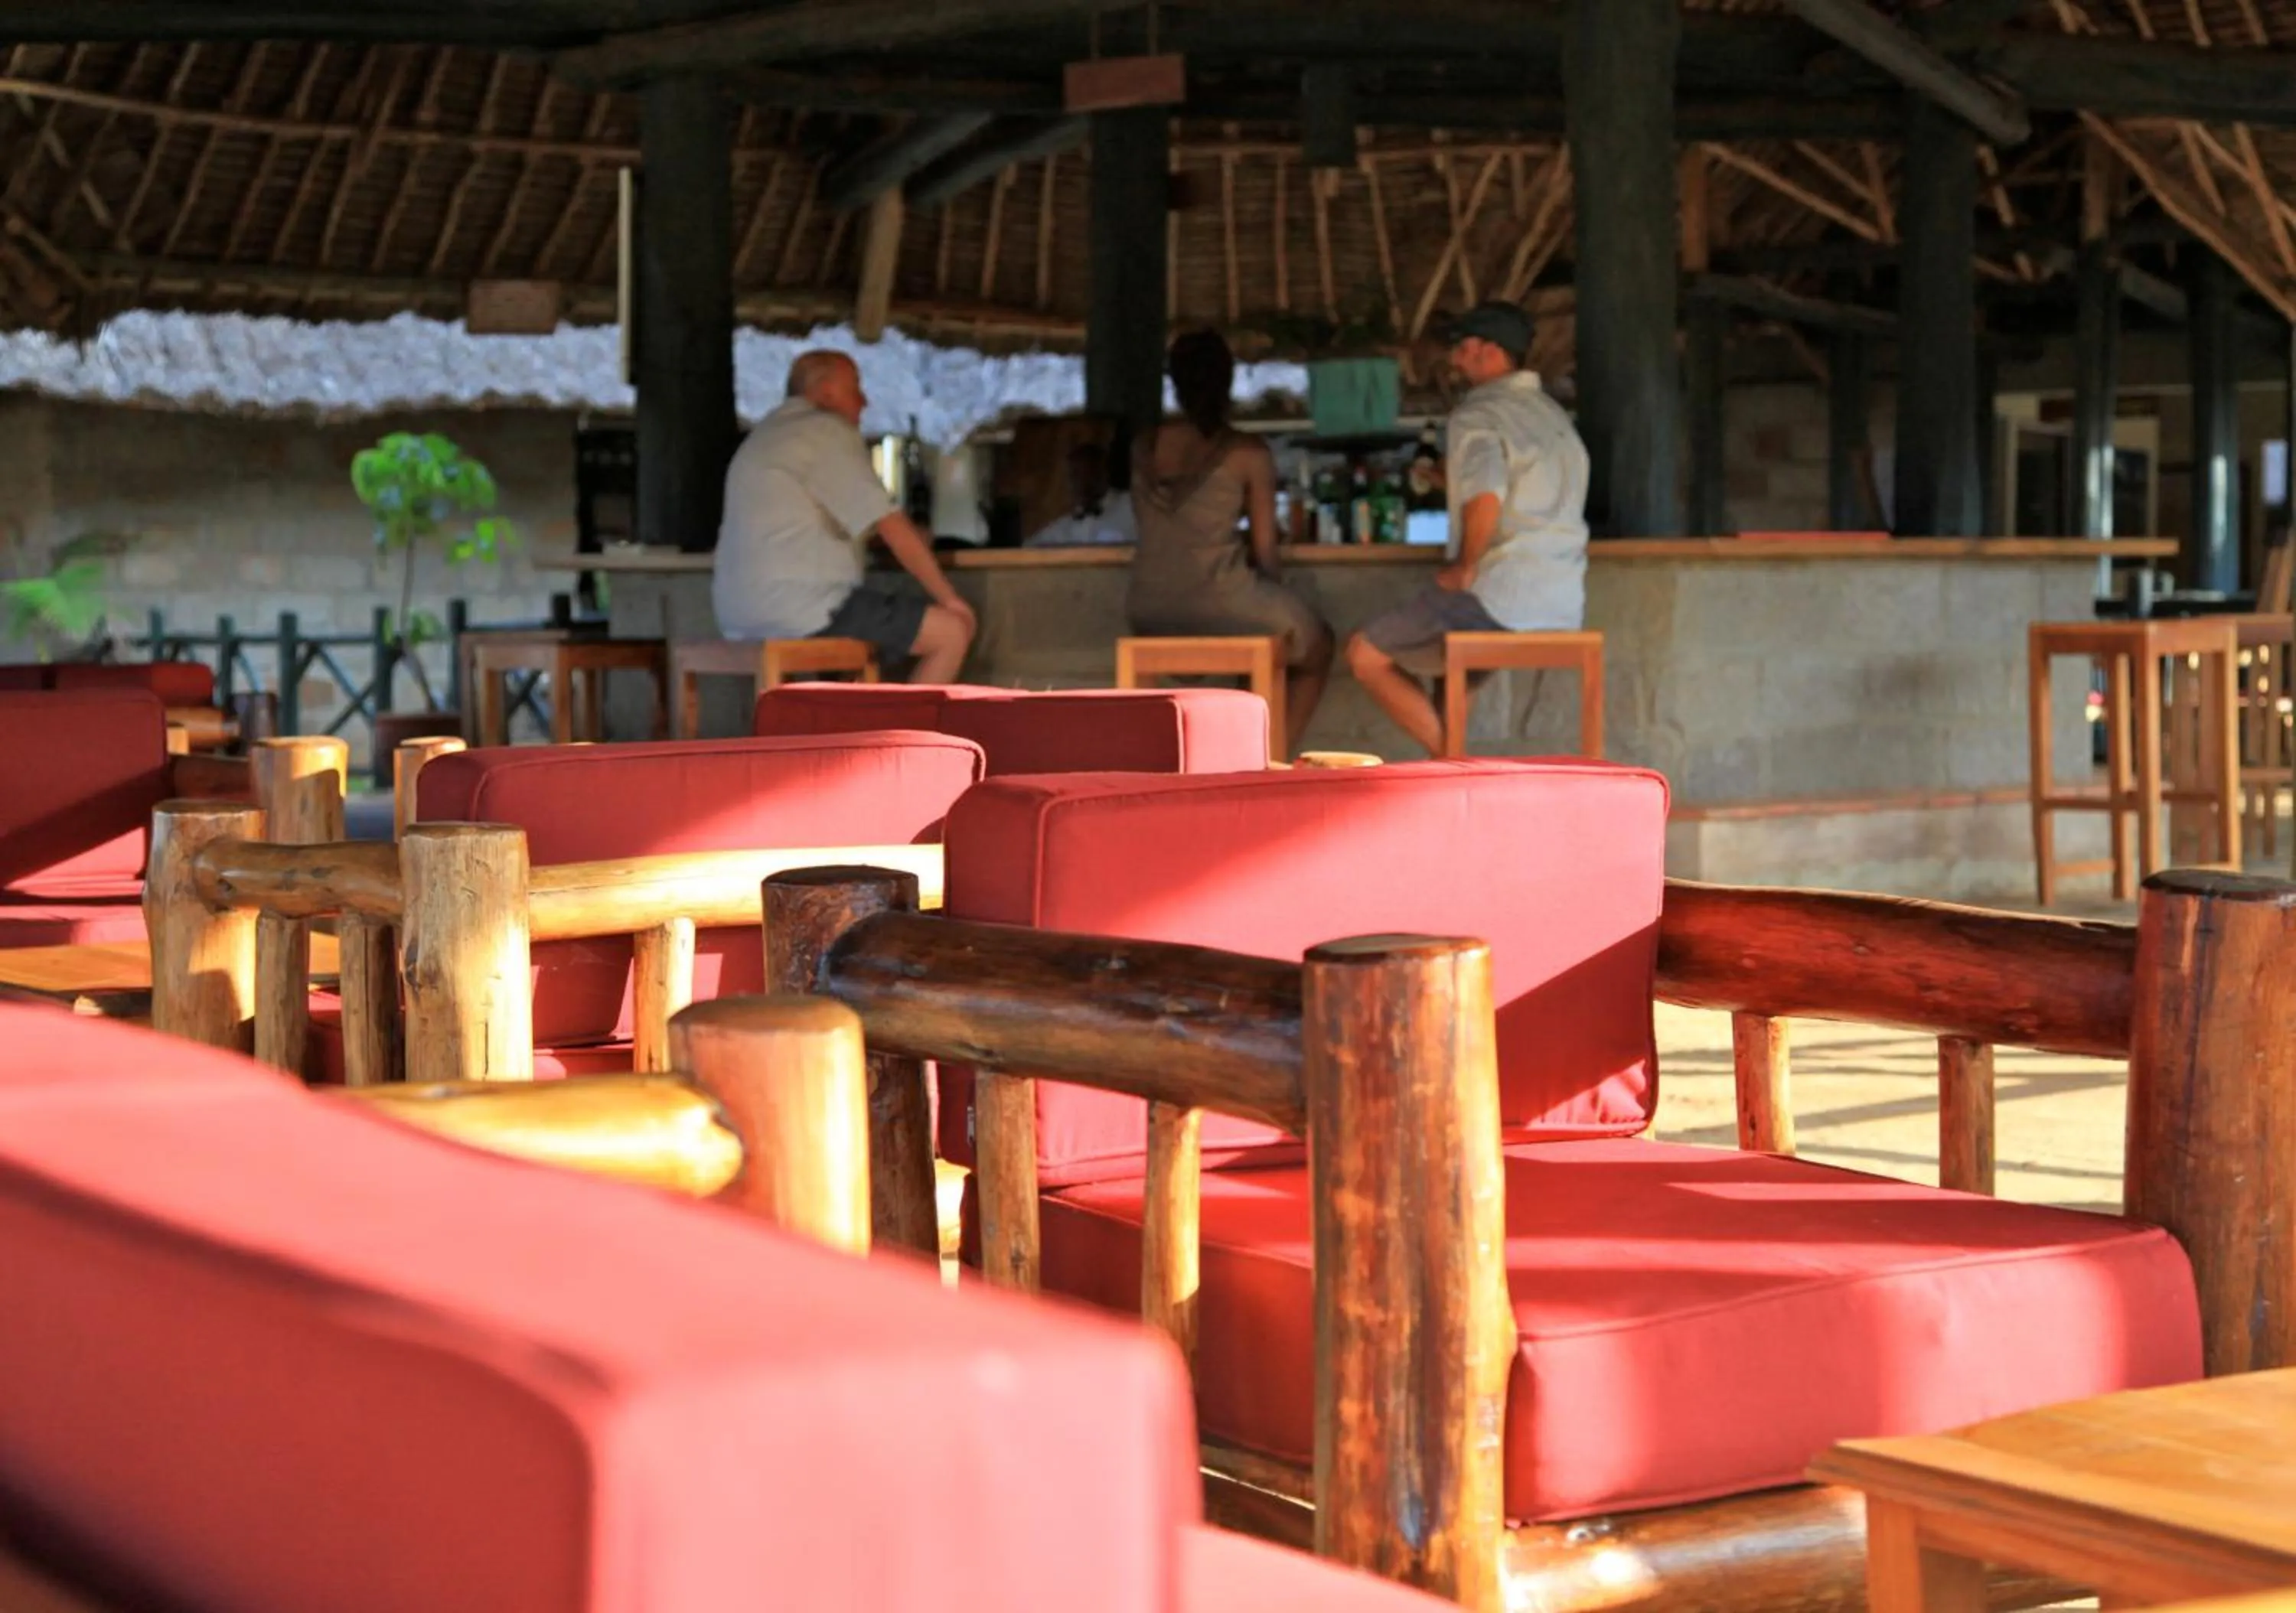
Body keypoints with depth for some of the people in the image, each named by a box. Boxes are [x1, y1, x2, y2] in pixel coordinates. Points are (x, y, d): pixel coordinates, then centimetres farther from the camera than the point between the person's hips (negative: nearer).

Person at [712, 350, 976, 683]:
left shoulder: (765, 435, 24)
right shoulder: (827, 431, -5)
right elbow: (892, 529, -8)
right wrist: (950, 599, -1)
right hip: (802, 607, -10)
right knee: (953, 631, -6)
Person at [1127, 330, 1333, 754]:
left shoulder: (1145, 447, 7)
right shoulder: (1248, 454, -6)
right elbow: (1265, 549, -3)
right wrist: (1271, 594, 19)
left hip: (1149, 613, 5)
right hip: (1219, 602, -5)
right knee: (1316, 648, 26)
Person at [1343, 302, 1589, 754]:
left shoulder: (1477, 415, -10)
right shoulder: (1555, 416, 18)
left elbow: (1486, 501, -28)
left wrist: (1465, 568, -14)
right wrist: (1453, 485, 24)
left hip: (1501, 601, -9)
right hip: (1565, 610, 9)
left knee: (1366, 655, 3)